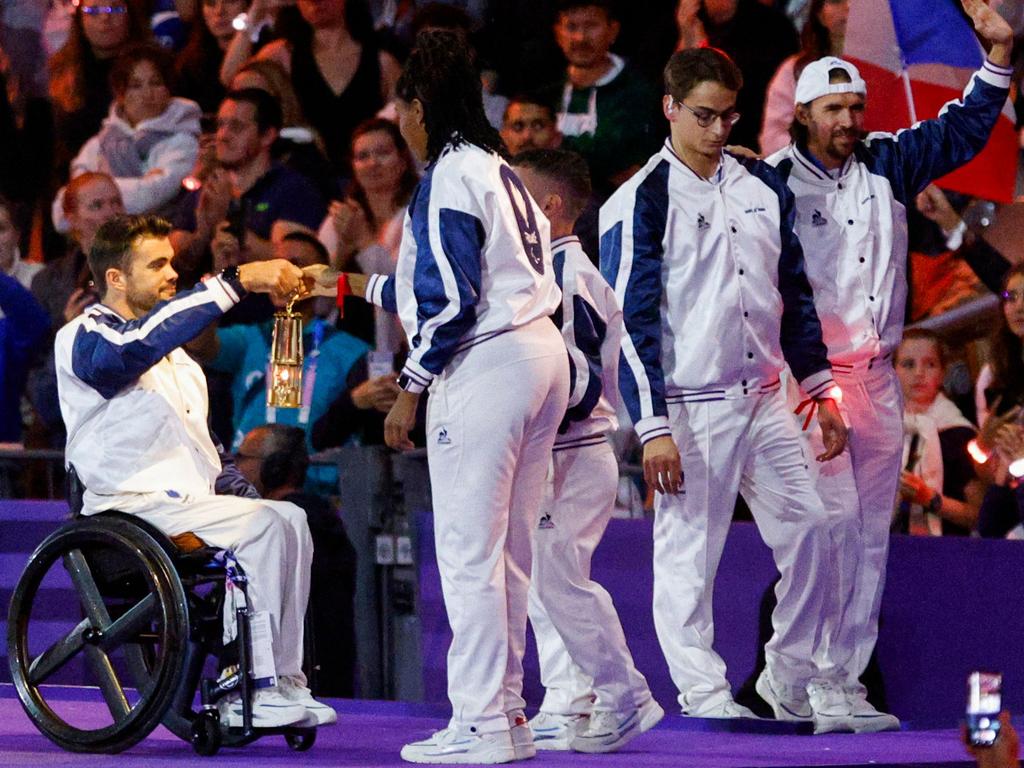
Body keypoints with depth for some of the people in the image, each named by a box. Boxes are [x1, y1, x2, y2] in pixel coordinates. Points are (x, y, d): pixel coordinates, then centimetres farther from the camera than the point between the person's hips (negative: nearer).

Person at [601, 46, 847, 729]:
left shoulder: (763, 187, 11)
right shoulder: (641, 201, -8)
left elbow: (795, 294, 19)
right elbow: (631, 321, -11)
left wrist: (821, 390, 14)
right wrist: (654, 426, -16)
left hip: (763, 400, 6)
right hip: (690, 408, -6)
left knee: (809, 527, 4)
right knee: (689, 551, -4)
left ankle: (795, 684, 16)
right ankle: (705, 697, 1)